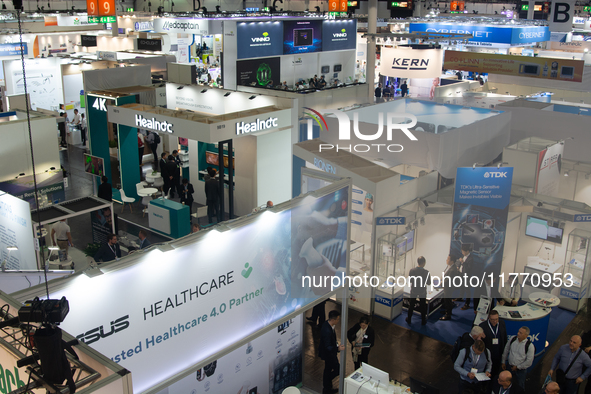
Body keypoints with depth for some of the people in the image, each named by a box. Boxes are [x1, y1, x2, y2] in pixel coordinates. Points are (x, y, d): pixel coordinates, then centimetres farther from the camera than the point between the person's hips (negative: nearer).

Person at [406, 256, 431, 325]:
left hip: (413, 290, 1)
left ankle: (409, 319, 29)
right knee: (423, 306, 17)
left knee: (411, 305, 18)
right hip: (422, 291, -1)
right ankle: (423, 321, 29)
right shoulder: (426, 272, -23)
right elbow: (429, 283, -12)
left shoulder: (412, 270, -18)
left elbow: (409, 280, -7)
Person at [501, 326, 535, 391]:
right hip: (509, 366, 3)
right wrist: (503, 362, 11)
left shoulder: (530, 346, -18)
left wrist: (517, 367, -9)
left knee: (520, 388, 10)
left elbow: (529, 361, -13)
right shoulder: (513, 339, -7)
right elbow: (506, 350, 7)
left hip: (520, 370, -3)